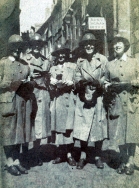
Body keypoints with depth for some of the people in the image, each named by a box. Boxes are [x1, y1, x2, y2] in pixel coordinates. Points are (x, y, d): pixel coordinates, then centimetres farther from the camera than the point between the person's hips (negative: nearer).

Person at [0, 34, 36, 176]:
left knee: (20, 131, 9)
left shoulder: (25, 64, 14)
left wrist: (27, 84, -1)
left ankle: (17, 161, 19)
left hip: (23, 102, 5)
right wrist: (13, 84, -17)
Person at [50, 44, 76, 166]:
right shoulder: (53, 69, 22)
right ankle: (60, 154, 7)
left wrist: (67, 84, -12)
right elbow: (51, 86, 13)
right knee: (58, 127, 0)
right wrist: (56, 85, -7)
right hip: (57, 100, 3)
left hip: (69, 100, -3)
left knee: (68, 127, -10)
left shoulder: (73, 67, 14)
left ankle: (69, 154, -5)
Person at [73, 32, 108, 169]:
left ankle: (98, 156, 18)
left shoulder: (102, 59, 3)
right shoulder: (80, 61, 10)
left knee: (98, 126, 3)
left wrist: (97, 82, -20)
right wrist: (81, 82, -15)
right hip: (83, 98, 2)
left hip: (97, 98, -1)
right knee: (82, 127, 1)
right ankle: (82, 156, 16)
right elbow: (76, 80, 7)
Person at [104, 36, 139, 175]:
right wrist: (107, 86, -3)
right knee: (118, 132, 1)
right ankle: (123, 161, 14)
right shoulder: (109, 65, 14)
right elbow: (106, 83, 17)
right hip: (115, 103, 1)